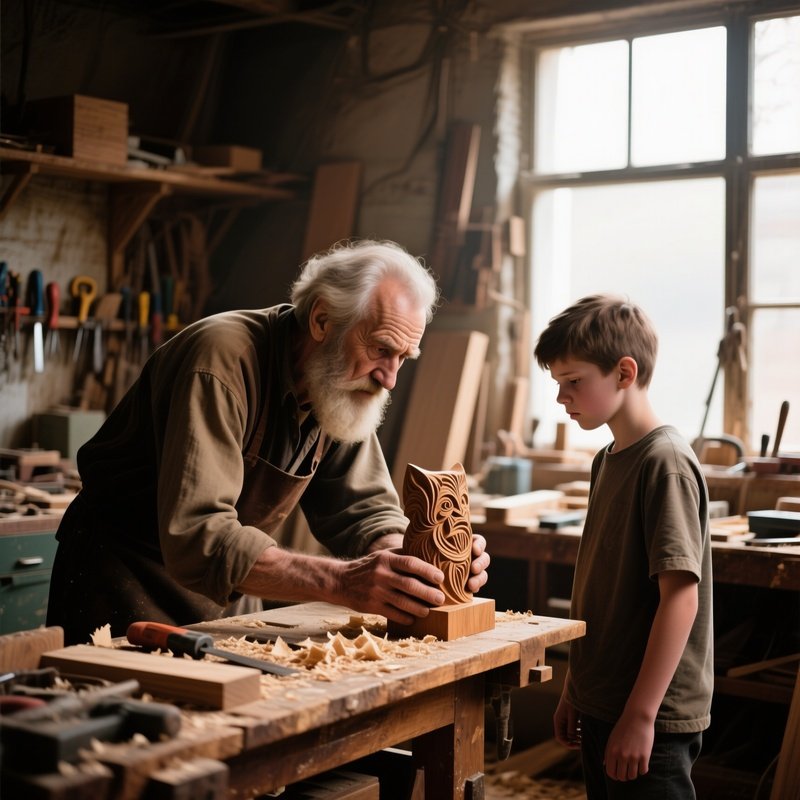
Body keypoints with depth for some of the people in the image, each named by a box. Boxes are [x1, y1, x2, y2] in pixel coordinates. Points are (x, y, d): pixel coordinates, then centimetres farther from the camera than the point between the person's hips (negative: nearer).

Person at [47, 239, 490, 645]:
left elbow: (362, 508, 0)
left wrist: (413, 557, -22)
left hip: (229, 600, 7)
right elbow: (197, 539, -36)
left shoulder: (344, 385, -4)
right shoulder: (223, 359, -28)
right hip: (128, 585, -6)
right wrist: (343, 581, -45)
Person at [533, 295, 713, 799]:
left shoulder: (665, 463, -16)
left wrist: (640, 716, -22)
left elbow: (680, 595, -21)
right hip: (600, 708, 8)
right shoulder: (607, 461, 10)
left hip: (652, 720, -8)